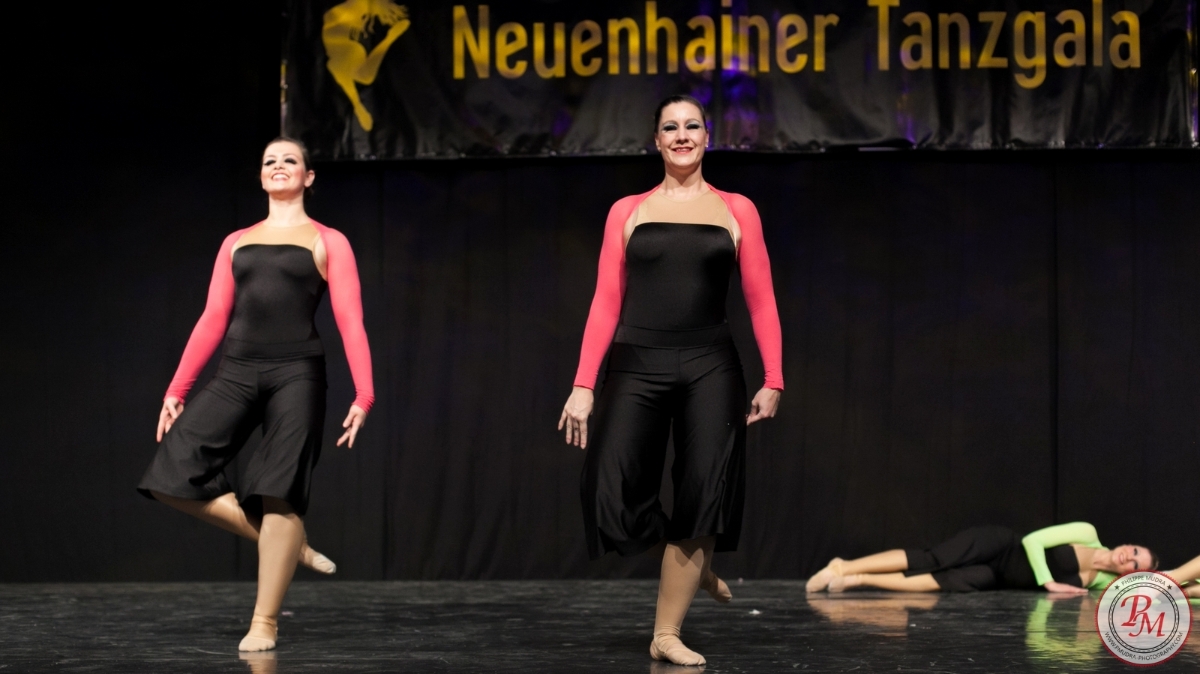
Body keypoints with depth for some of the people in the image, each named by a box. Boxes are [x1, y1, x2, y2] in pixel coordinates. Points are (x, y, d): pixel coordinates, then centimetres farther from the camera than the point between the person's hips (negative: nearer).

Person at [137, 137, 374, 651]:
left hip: (297, 375, -4)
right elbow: (212, 320, 14)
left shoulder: (328, 242, 7)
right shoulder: (236, 243, 17)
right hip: (235, 375, 4)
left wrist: (363, 395, -11)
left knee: (279, 493, -11)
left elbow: (350, 321, -1)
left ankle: (264, 624, 1)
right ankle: (286, 546, 6)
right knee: (173, 476, -9)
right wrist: (176, 389, 8)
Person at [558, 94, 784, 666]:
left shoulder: (736, 211, 7)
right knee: (613, 496, -10)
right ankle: (695, 563, 20)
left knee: (699, 499, -4)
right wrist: (583, 386, -3)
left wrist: (773, 381, -3)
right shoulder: (627, 212, 7)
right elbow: (606, 304, 4)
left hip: (710, 368, 0)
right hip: (636, 367, 0)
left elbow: (761, 302, 5)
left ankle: (667, 635, 7)